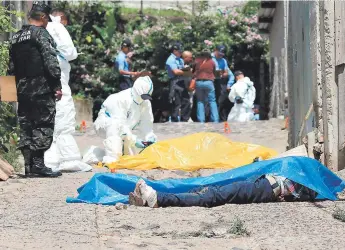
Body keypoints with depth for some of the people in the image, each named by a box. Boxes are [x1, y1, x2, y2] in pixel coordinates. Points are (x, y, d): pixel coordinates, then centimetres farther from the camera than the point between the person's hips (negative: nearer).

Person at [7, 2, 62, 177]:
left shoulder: (16, 38, 16)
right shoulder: (41, 33, -8)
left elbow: (11, 67, 19)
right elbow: (51, 61, -15)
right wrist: (57, 85, -12)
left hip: (22, 89, 8)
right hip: (42, 89, -8)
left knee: (26, 127, 9)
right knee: (43, 126, -5)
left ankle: (28, 166, 9)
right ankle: (38, 163, -11)